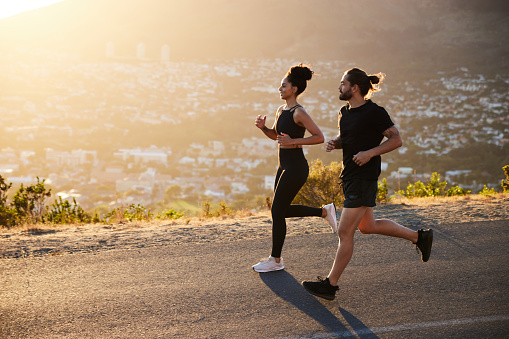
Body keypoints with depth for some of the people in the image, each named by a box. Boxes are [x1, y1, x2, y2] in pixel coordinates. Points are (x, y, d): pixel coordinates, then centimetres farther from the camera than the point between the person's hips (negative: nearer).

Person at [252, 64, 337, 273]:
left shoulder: (299, 113, -16)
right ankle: (324, 212, 28)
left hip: (295, 169, -10)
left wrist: (293, 142, -25)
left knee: (277, 211, -3)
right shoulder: (281, 111, 10)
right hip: (284, 167, 10)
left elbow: (319, 137, -19)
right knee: (283, 210, 16)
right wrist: (263, 127, 3)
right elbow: (275, 135, 23)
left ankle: (275, 260, 9)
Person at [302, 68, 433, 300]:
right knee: (367, 227, 19)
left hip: (364, 178, -10)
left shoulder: (374, 112, -14)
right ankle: (419, 237, 33)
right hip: (349, 176, 10)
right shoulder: (345, 112, 10)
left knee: (345, 232, -5)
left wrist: (370, 152, -22)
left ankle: (330, 285, 4)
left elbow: (396, 140, -12)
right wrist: (333, 143, 1)